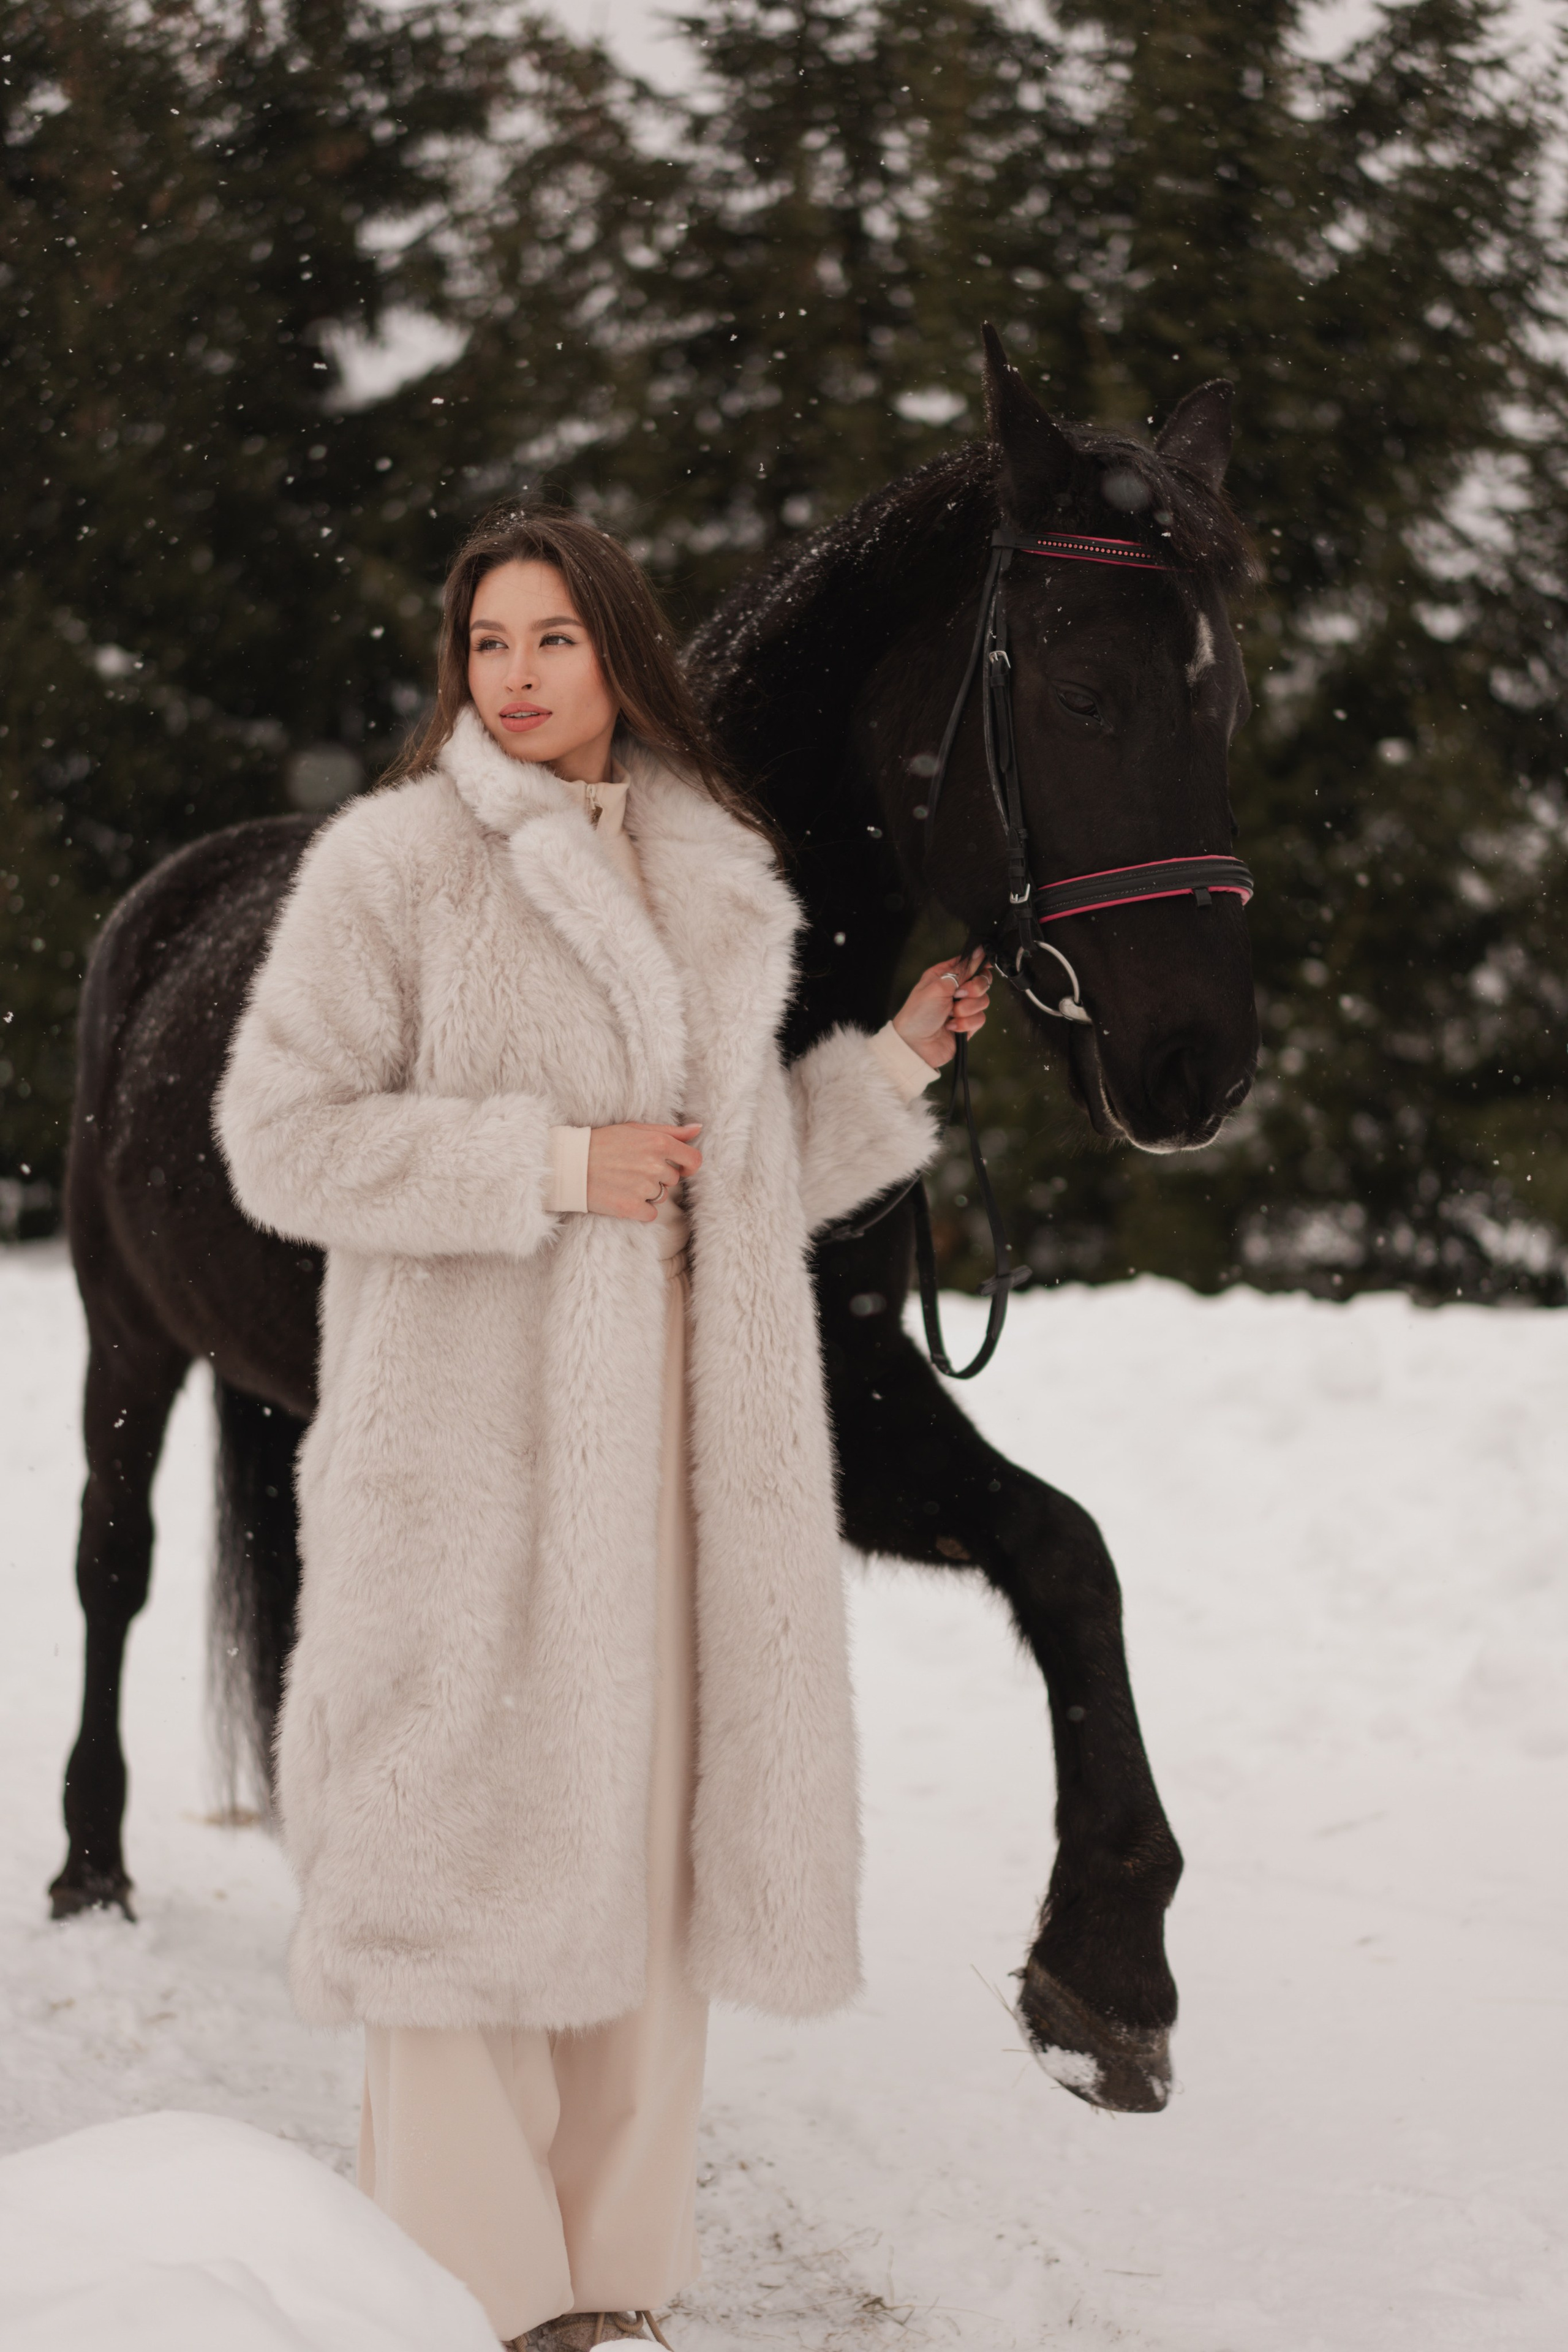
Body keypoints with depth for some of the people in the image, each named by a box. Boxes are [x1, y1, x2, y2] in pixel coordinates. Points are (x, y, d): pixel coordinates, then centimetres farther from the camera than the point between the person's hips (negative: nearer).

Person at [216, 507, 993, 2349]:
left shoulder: (713, 883, 14)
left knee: (648, 1828, 9)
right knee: (474, 1833, -4)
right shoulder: (393, 862, -3)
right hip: (474, 1435, -5)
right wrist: (551, 1162, -15)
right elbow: (282, 1138, -10)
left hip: (681, 1432, 6)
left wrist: (901, 1057, 11)